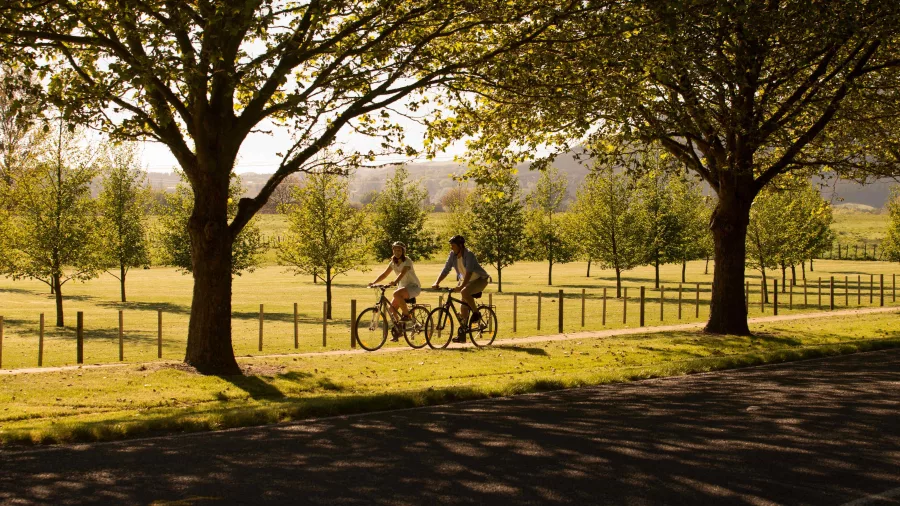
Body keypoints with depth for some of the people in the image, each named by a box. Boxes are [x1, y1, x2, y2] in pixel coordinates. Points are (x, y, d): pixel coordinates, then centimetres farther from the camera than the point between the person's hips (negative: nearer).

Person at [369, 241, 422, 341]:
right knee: (392, 308, -6)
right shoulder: (393, 262, 6)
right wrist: (374, 282, -14)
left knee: (396, 294, -36)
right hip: (403, 286, 7)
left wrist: (394, 282, -49)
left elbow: (402, 273, -32)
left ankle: (406, 314, -19)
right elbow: (384, 274, 2)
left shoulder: (407, 261, -15)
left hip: (414, 286, -7)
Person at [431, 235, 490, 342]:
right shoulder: (453, 255, -8)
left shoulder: (469, 255, -27)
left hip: (480, 279, -7)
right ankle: (462, 334, 6)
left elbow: (469, 272, -37)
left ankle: (476, 313, -14)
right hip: (466, 280, 7)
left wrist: (461, 286, -49)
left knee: (464, 292, -34)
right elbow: (446, 270, -10)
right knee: (464, 307, 2)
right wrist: (437, 283, -23)